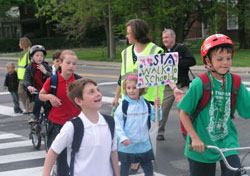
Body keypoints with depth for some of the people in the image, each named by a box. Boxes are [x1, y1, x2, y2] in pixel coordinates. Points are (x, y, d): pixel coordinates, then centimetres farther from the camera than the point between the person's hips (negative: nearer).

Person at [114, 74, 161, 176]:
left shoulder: (146, 104, 0)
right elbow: (118, 124, -13)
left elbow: (156, 118, 2)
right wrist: (123, 138, -25)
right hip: (127, 145, -3)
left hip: (144, 145, 3)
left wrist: (157, 107, -13)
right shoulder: (123, 106, -11)